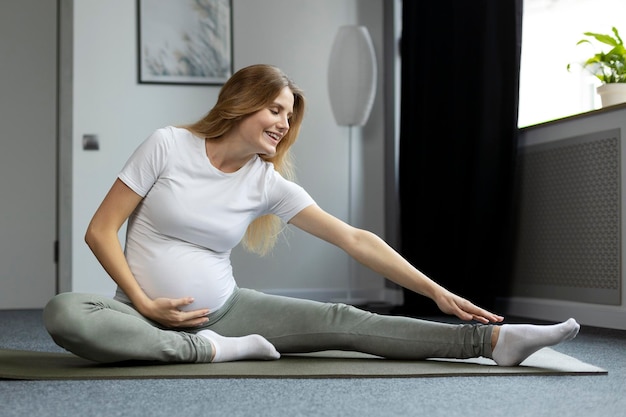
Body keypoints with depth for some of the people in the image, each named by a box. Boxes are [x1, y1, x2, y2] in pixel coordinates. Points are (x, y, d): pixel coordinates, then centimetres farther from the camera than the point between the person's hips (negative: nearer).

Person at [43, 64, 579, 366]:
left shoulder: (269, 183, 0)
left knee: (336, 321, -15)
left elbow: (354, 239, -2)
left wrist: (437, 292, -6)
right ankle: (212, 351, -27)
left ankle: (493, 340, -19)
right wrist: (144, 303, -17)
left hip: (224, 310, 2)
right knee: (63, 313, -34)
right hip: (148, 314, -2)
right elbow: (101, 230, -6)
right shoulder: (167, 146, -7)